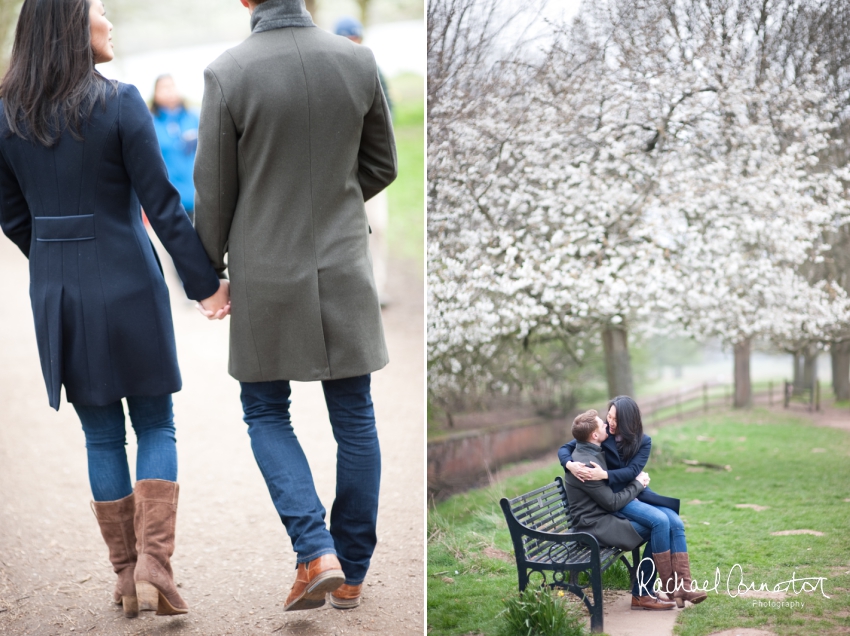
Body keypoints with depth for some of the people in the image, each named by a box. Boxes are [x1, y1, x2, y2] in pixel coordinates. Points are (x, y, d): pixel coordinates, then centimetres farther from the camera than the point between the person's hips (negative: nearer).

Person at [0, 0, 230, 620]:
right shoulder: (120, 103, -13)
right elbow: (163, 206, -11)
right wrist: (206, 282, -3)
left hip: (55, 291, 4)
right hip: (128, 284, -3)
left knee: (101, 434, 14)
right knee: (157, 427, 10)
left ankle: (126, 573, 17)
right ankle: (154, 566, -3)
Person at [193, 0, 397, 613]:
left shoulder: (228, 74, -16)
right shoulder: (358, 62, -7)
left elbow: (214, 193, -8)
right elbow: (381, 166, 6)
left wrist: (208, 269, 8)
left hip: (267, 272, -2)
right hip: (343, 266, 2)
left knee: (267, 413, 15)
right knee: (354, 416, 12)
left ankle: (316, 552, -1)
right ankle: (351, 573, 20)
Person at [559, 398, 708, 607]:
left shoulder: (643, 442, 2)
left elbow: (632, 471, -14)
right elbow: (565, 448, -4)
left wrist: (605, 474, -33)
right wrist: (569, 464, -29)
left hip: (638, 493, 4)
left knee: (676, 523, -19)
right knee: (660, 520, -27)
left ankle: (683, 587, -24)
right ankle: (669, 587, -19)